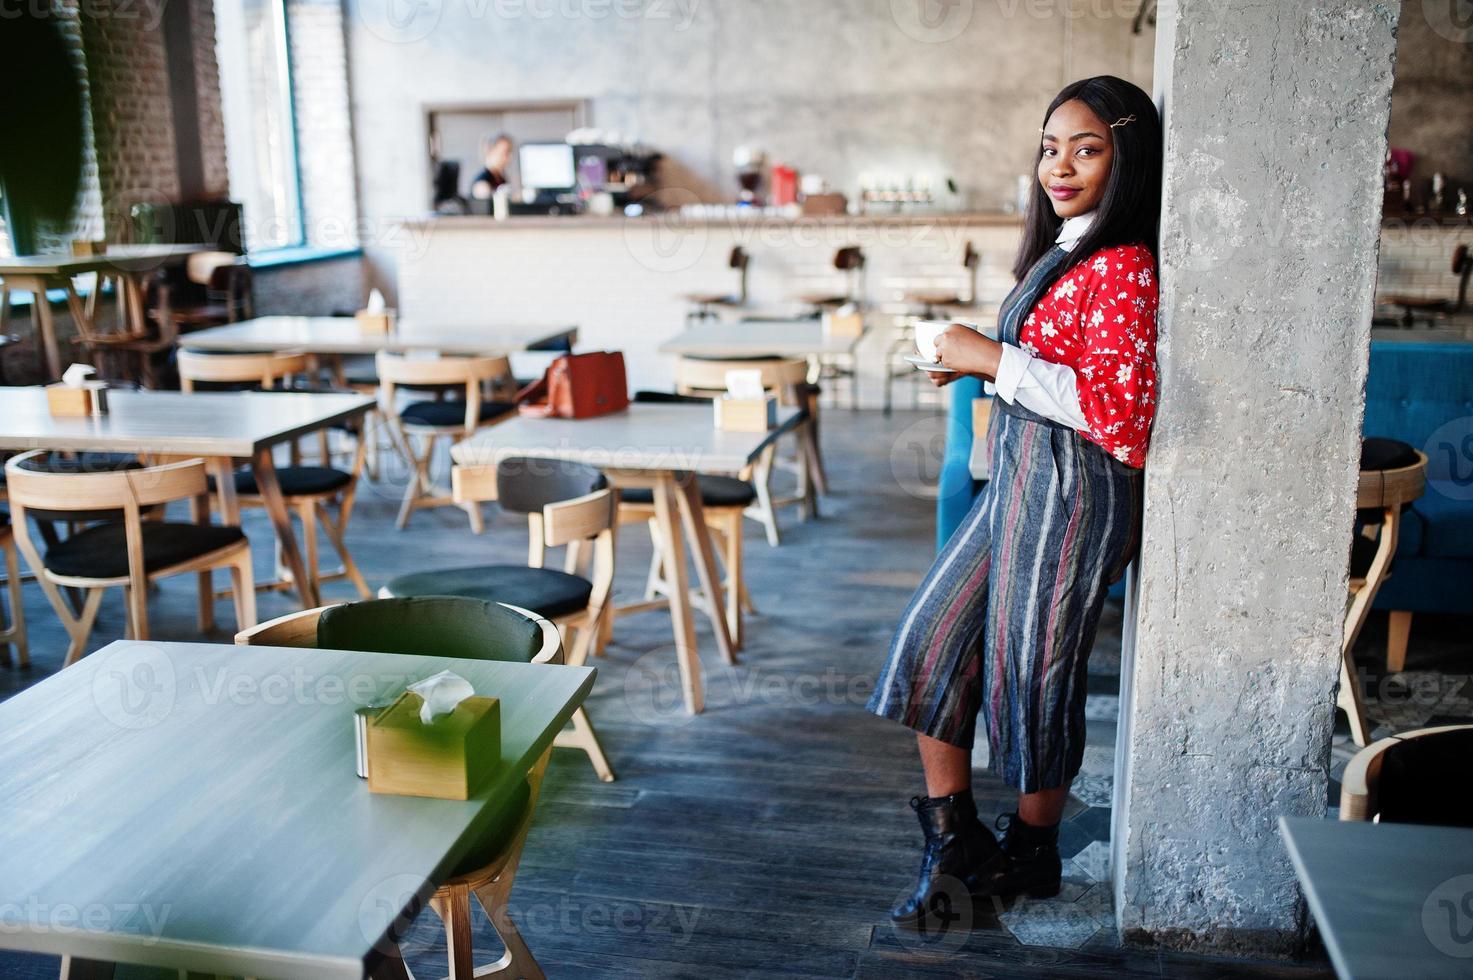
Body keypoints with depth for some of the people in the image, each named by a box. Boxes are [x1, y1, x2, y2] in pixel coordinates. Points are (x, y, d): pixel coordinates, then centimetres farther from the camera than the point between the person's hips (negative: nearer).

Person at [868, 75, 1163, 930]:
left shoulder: (1122, 268, -17)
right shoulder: (1064, 252, 13)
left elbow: (1118, 410, -25)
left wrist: (995, 361, -22)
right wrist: (981, 363, 10)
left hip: (1070, 492, -10)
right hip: (1017, 479, 10)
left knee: (1033, 676, 6)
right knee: (932, 644, 8)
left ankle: (1030, 854, 30)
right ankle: (954, 847, 21)